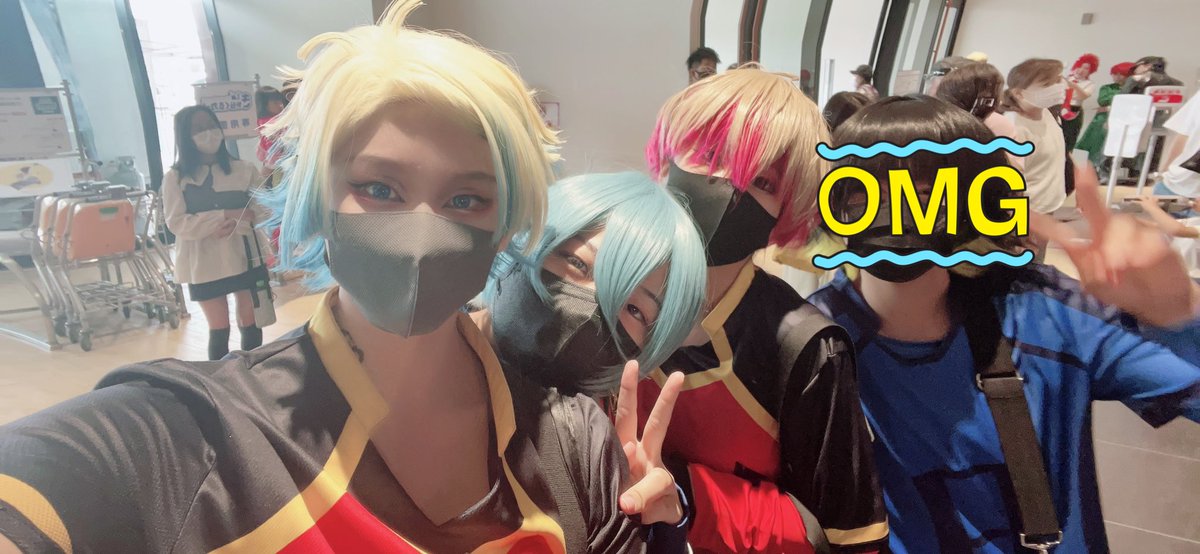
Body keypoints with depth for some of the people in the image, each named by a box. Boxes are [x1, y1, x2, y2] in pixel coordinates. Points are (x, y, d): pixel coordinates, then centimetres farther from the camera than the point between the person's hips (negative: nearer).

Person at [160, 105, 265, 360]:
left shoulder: (244, 169, 3)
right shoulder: (175, 178, 1)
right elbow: (177, 224, -8)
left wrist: (234, 225, -22)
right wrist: (226, 215, -19)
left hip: (246, 257, 1)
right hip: (205, 265, -1)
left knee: (250, 323, 9)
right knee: (219, 329, 6)